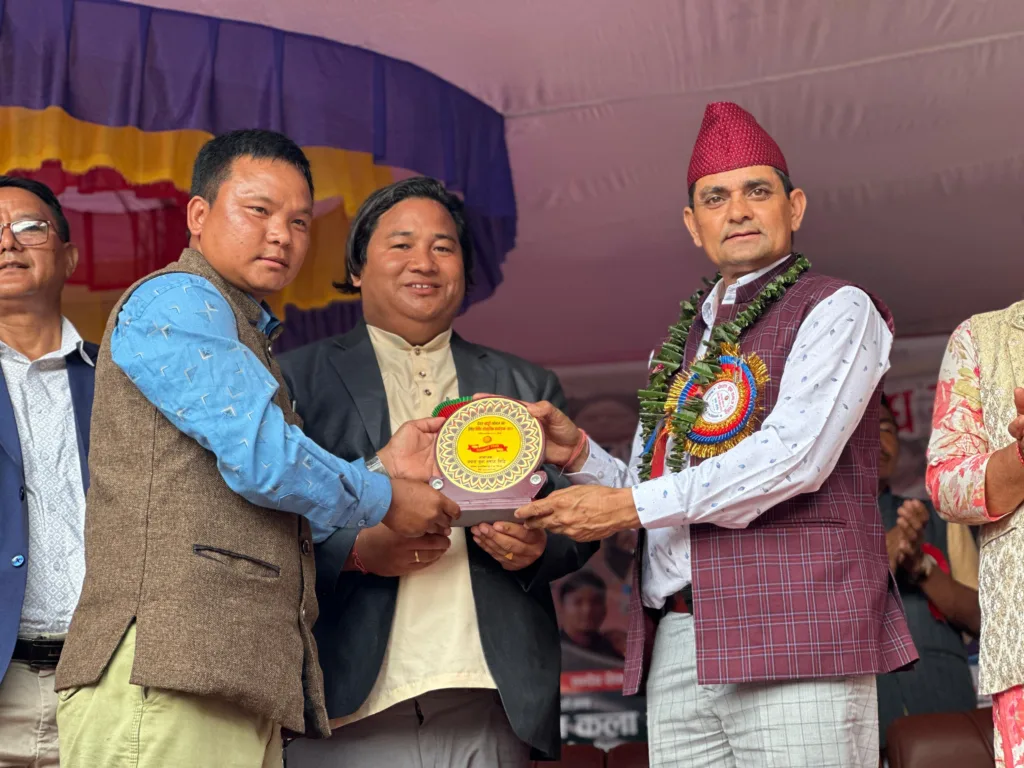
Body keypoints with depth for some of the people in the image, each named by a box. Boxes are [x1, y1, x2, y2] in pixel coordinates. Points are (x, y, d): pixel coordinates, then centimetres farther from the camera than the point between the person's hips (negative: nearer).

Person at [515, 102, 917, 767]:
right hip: (676, 646, 6)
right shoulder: (680, 343, 23)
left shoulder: (837, 311, 3)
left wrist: (632, 505, -10)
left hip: (793, 638, -5)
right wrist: (579, 454, 2)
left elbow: (797, 455, -12)